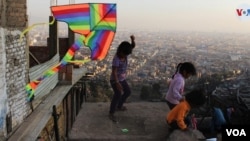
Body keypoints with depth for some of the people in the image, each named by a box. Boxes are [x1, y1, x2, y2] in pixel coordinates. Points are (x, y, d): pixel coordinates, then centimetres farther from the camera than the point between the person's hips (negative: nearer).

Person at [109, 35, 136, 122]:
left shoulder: (125, 54, -5)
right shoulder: (116, 59, -27)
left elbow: (133, 46, -6)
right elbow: (114, 72, -30)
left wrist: (132, 40, -28)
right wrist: (117, 83, -38)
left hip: (122, 79, 9)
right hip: (115, 80, -9)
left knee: (128, 92, 21)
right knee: (118, 95, -16)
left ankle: (119, 106, 40)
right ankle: (111, 113, -3)